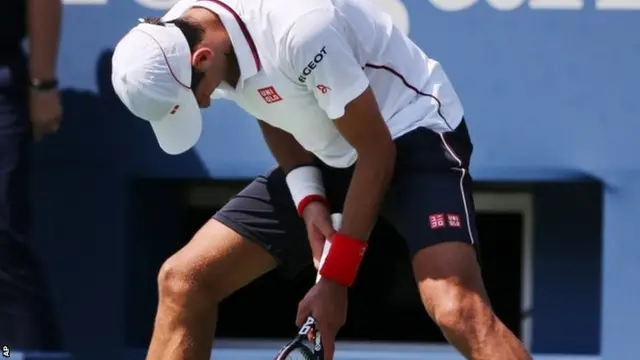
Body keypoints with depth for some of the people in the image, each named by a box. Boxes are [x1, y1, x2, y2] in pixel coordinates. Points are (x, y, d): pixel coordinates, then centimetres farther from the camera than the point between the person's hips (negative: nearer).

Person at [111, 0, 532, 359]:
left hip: (412, 135, -8)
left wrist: (335, 279, -17)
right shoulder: (175, 41, -10)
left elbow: (377, 152, -22)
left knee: (456, 309, -31)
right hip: (329, 156, 8)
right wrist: (308, 198, -8)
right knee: (184, 279, -1)